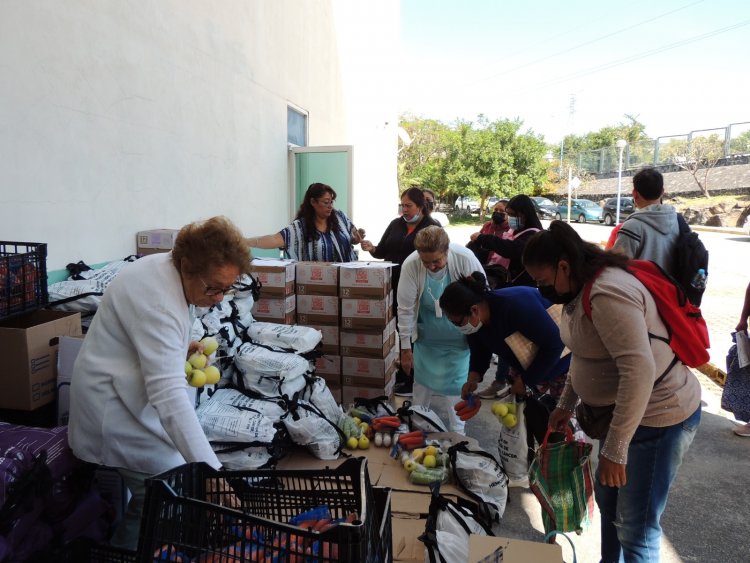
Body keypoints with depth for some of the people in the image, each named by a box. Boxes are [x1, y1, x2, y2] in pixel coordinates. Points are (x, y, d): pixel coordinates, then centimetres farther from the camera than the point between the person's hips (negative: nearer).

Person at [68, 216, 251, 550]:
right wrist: (212, 473, -44)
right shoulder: (159, 302, -32)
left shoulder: (166, 267, -2)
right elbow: (169, 395, -40)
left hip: (125, 387, 10)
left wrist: (182, 345, 2)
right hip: (112, 405, -10)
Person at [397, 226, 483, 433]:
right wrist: (405, 347, -9)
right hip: (427, 336, 1)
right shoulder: (411, 265, -24)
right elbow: (406, 309, -15)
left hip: (459, 336, -1)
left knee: (457, 384, 7)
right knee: (422, 381, 13)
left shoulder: (465, 259, -25)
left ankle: (457, 434, 28)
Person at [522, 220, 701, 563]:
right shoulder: (582, 290, 4)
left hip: (659, 416, -10)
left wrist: (614, 450, -30)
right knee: (607, 498, 24)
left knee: (636, 528, 2)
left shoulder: (607, 294, -28)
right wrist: (566, 404, 17)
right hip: (623, 410, 10)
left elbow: (639, 372, -34)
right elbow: (585, 353, 16)